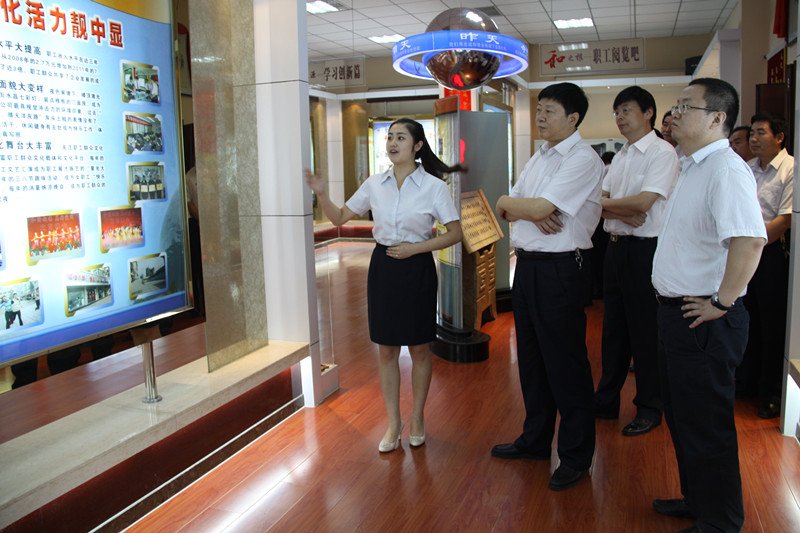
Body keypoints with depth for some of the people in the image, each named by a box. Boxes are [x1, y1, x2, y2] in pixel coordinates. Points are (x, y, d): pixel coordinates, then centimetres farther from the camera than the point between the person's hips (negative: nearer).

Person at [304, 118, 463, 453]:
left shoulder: (434, 186, -6)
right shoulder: (375, 184, 3)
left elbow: (454, 233, -5)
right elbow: (340, 218, 10)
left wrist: (414, 248, -14)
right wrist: (321, 194, -8)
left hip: (417, 268, -3)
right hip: (383, 266, 3)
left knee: (419, 349, 8)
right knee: (386, 349, 8)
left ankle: (417, 418, 27)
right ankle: (393, 422, 22)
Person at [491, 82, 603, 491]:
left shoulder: (583, 159, -12)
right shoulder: (539, 158, 16)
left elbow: (541, 208, -21)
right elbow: (506, 209, 11)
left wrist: (511, 204, -3)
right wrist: (532, 212, -10)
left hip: (559, 269, -8)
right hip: (527, 264, 9)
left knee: (565, 364, 1)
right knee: (531, 358, 17)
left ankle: (576, 456, 17)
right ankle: (535, 439, 34)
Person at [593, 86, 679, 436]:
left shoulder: (662, 152, -8)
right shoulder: (621, 156, 15)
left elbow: (643, 201, -20)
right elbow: (598, 201, 6)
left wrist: (603, 203, -8)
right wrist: (622, 212, -14)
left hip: (645, 249, -8)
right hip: (616, 246, 8)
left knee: (645, 332, 1)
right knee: (613, 328, 14)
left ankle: (650, 409, 16)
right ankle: (606, 401, 26)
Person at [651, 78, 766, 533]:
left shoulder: (726, 169, -19)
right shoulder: (694, 167, 14)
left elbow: (750, 240, -34)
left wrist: (722, 302, -24)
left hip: (704, 321, -10)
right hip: (678, 312, 10)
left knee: (706, 425, 3)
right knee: (682, 415, 21)